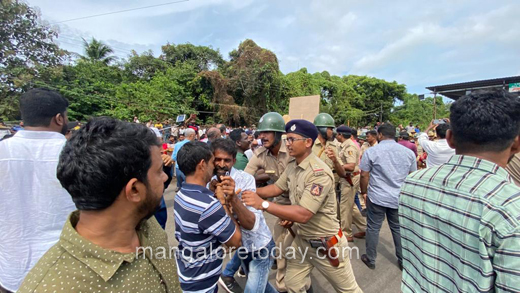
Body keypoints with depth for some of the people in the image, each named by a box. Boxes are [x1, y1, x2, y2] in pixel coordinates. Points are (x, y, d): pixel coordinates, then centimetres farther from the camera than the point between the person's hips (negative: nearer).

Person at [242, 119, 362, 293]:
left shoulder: (319, 173, -30)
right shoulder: (292, 167, -3)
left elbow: (303, 215, -35)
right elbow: (277, 188, 6)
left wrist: (262, 204, -36)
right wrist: (251, 192, -8)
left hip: (325, 243, -6)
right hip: (301, 240, 7)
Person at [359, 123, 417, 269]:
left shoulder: (371, 151, -9)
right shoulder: (408, 152, 3)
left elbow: (364, 175, -7)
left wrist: (364, 192, 6)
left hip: (377, 197, -3)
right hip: (399, 198, 4)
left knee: (373, 228, 10)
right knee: (398, 229, 19)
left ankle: (370, 259, 24)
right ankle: (403, 260, 34)